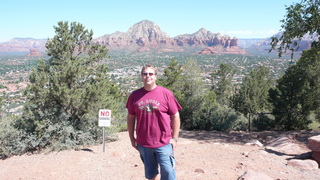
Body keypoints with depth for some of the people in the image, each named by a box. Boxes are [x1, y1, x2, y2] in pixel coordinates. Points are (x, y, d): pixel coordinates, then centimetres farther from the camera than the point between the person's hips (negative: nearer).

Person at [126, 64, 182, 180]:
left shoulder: (165, 93, -5)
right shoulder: (135, 95, 2)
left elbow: (175, 116, -2)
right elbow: (131, 117, 9)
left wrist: (174, 138, -3)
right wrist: (132, 138, 9)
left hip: (163, 143, -2)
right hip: (143, 144, 3)